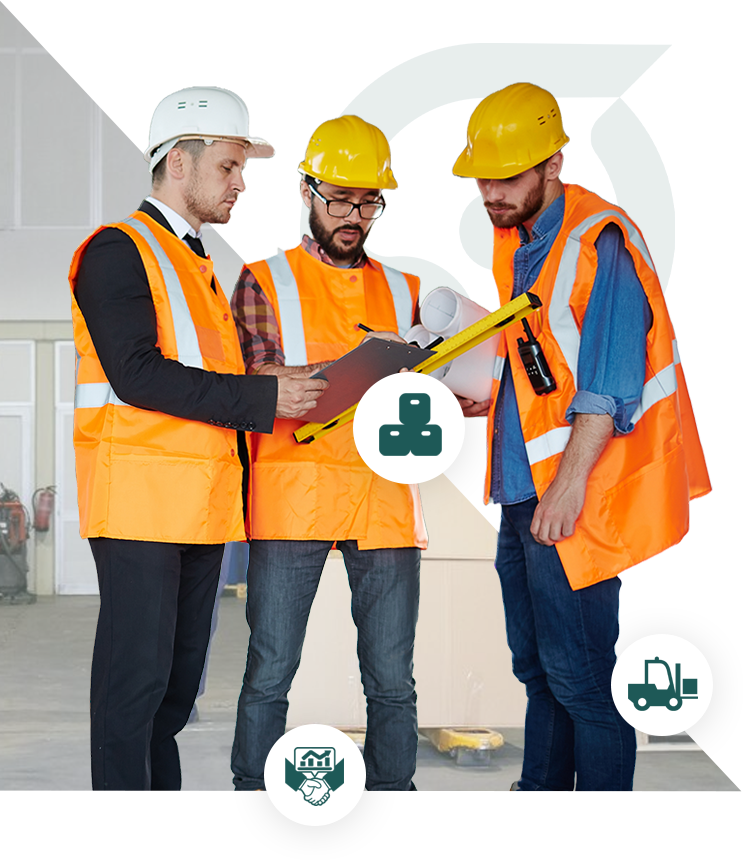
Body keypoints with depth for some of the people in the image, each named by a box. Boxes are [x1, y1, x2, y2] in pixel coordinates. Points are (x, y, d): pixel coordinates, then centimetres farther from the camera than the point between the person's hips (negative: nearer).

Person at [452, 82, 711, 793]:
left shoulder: (600, 242, -14)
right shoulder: (514, 240, 14)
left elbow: (608, 385, -20)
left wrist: (569, 483, -23)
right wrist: (492, 399, 13)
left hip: (576, 494, -9)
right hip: (523, 490, 9)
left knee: (578, 674, -4)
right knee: (536, 663, 17)